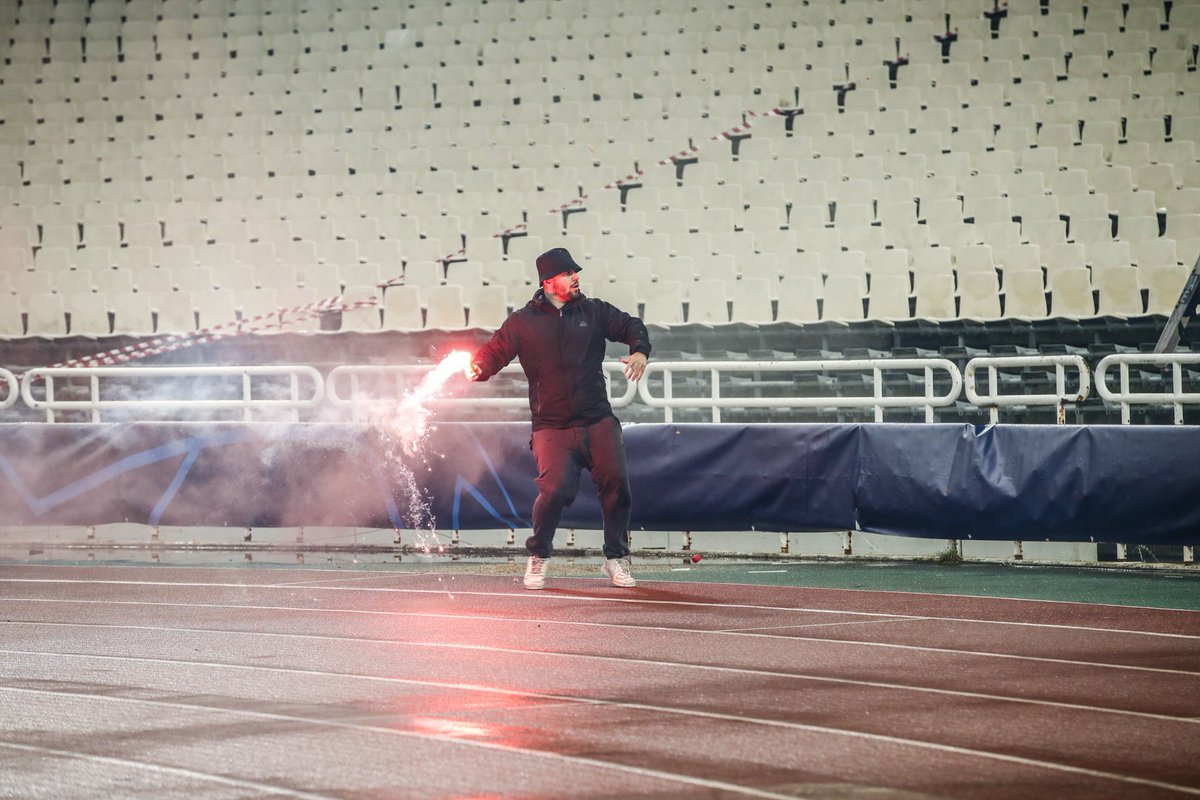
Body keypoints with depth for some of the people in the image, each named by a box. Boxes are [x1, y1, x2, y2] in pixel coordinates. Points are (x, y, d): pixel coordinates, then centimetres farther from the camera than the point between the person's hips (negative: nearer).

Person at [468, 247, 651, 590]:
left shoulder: (593, 311, 10)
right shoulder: (522, 322, 4)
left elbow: (630, 326, 14)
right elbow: (494, 351, 0)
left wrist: (639, 351, -7)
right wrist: (476, 368, -22)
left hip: (598, 423, 3)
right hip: (552, 429, -3)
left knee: (616, 484, -5)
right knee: (555, 489, -18)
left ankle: (616, 559, 15)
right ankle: (537, 558, 6)